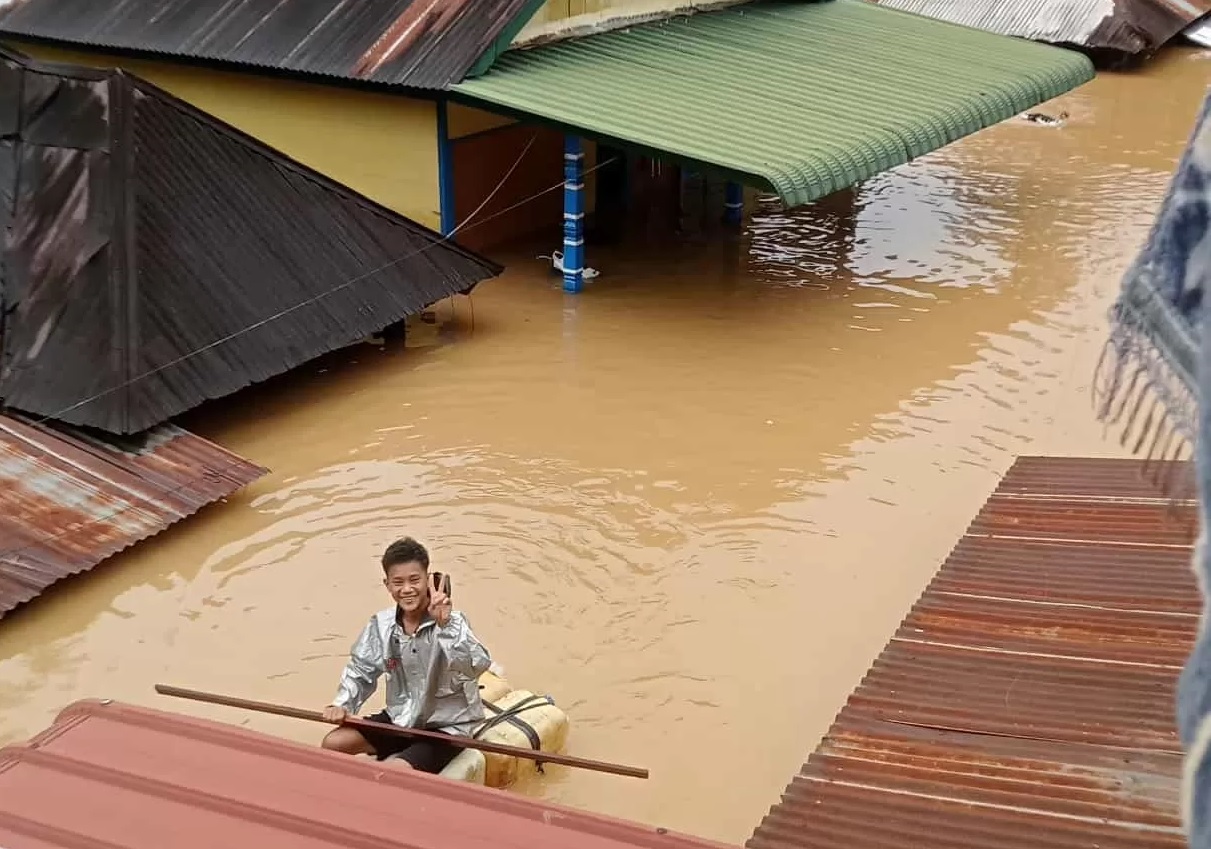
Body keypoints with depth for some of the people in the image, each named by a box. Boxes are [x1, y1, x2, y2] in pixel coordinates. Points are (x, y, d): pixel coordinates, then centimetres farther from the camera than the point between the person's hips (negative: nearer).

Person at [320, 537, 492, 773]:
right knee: (333, 744, -3)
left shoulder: (451, 622, -20)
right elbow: (361, 670, 11)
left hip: (446, 728, -6)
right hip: (400, 720, 6)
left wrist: (445, 624, -47)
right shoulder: (382, 625, -4)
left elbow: (478, 666, -38)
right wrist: (341, 705, -5)